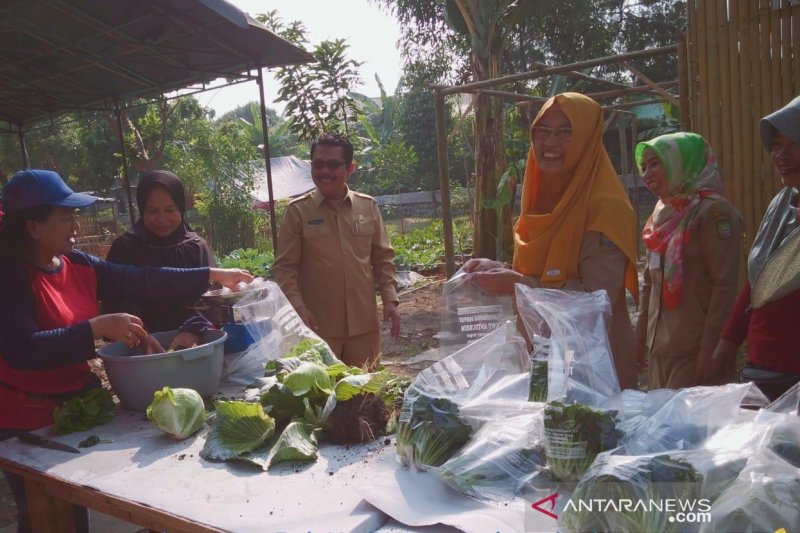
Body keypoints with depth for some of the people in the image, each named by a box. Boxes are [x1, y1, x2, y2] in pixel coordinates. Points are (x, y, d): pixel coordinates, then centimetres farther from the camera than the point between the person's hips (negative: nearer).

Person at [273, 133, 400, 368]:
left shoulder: (368, 206, 5)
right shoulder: (297, 211, -4)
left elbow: (382, 258, 10)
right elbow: (285, 267, -3)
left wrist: (390, 299, 1)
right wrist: (298, 307, -15)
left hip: (364, 323, 3)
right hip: (318, 325, -3)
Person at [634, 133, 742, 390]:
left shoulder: (714, 211, -10)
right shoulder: (662, 213, 13)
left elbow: (725, 285, -15)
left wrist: (710, 347, -19)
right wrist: (642, 336, 14)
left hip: (695, 350, -7)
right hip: (659, 348, 7)